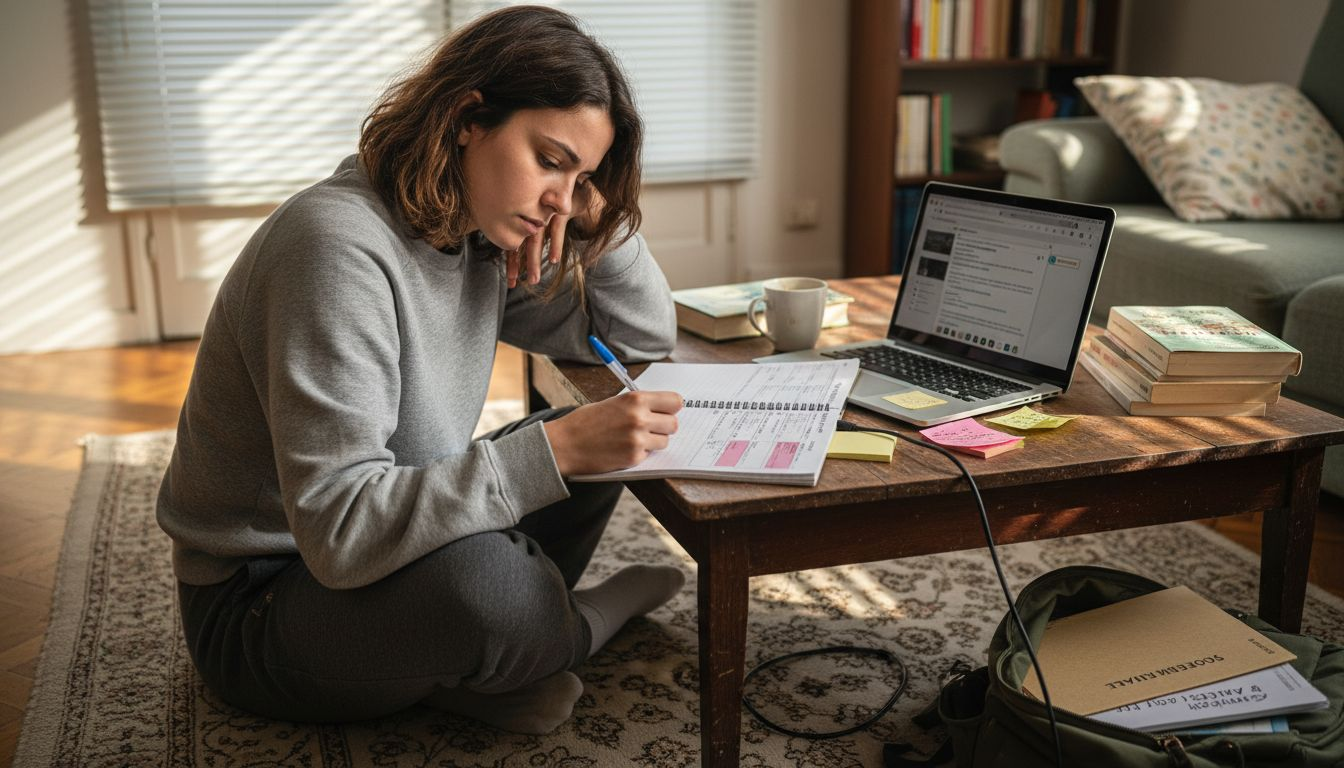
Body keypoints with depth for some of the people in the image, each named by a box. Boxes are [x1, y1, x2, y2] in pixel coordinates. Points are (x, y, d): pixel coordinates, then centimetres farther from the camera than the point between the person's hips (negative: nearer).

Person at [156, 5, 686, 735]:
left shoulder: (480, 239, -1)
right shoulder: (339, 246, -27)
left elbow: (643, 333, 7)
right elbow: (341, 529, -33)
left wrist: (595, 209, -9)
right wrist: (558, 447, -39)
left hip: (391, 546, 8)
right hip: (255, 603, -8)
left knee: (593, 443, 0)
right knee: (482, 580, -36)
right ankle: (591, 619, -2)